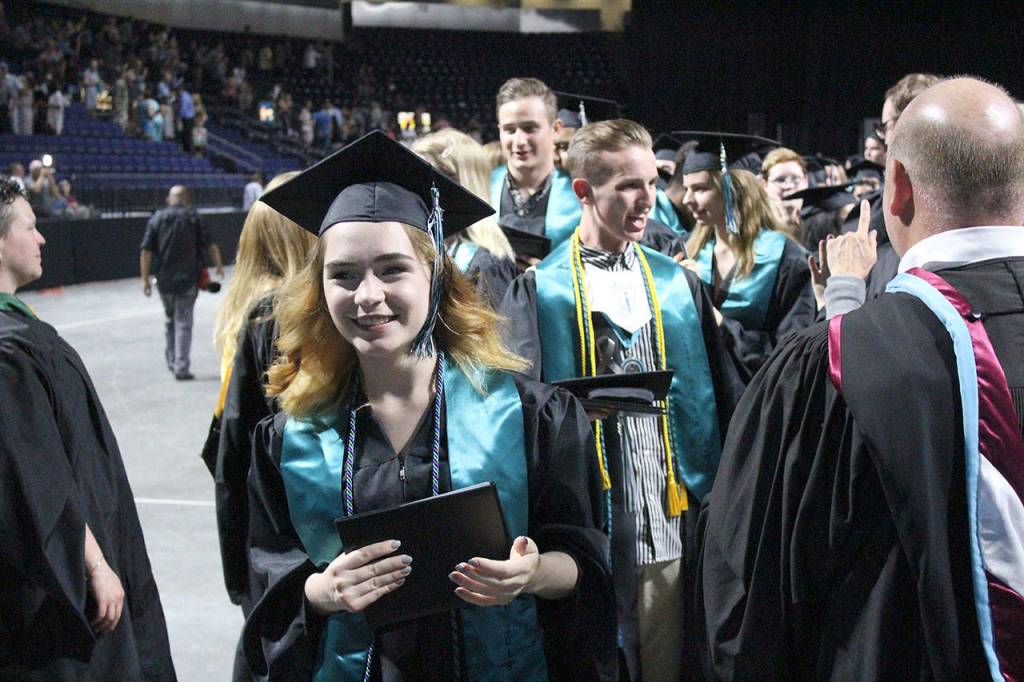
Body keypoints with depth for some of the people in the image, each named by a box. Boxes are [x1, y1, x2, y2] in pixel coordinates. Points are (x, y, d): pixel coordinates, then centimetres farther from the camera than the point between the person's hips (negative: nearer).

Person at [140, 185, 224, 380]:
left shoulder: (156, 218, 4)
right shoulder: (193, 217, -2)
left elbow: (146, 251, -1)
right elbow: (210, 245, -5)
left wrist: (145, 279, 2)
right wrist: (219, 266, 10)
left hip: (164, 279, 3)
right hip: (188, 279, -3)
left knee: (170, 319, 21)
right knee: (183, 322, 0)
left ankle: (172, 360, 29)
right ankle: (181, 367, -4)